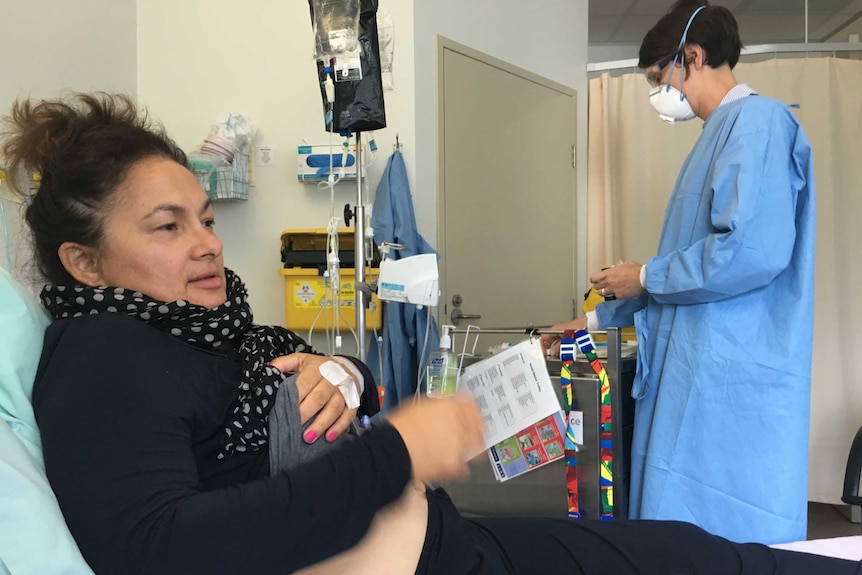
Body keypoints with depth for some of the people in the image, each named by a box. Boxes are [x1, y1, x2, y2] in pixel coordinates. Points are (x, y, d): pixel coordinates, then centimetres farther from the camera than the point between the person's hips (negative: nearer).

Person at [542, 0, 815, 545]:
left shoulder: (757, 120, -10)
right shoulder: (723, 132, 21)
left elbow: (754, 250, -24)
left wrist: (645, 277, -8)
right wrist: (595, 320, 27)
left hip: (734, 381, -10)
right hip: (698, 375, 10)